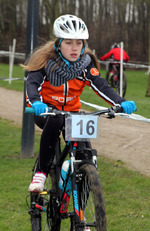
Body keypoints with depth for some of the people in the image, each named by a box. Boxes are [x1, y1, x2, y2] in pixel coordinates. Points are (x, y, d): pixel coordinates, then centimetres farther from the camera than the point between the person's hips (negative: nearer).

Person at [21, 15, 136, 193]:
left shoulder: (86, 62, -10)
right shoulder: (46, 60, -18)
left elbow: (101, 86, -19)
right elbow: (32, 83, -31)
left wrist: (121, 103, -37)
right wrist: (36, 103, -54)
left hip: (71, 111, 3)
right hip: (45, 110, -3)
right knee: (54, 121, -38)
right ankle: (41, 172, -27)